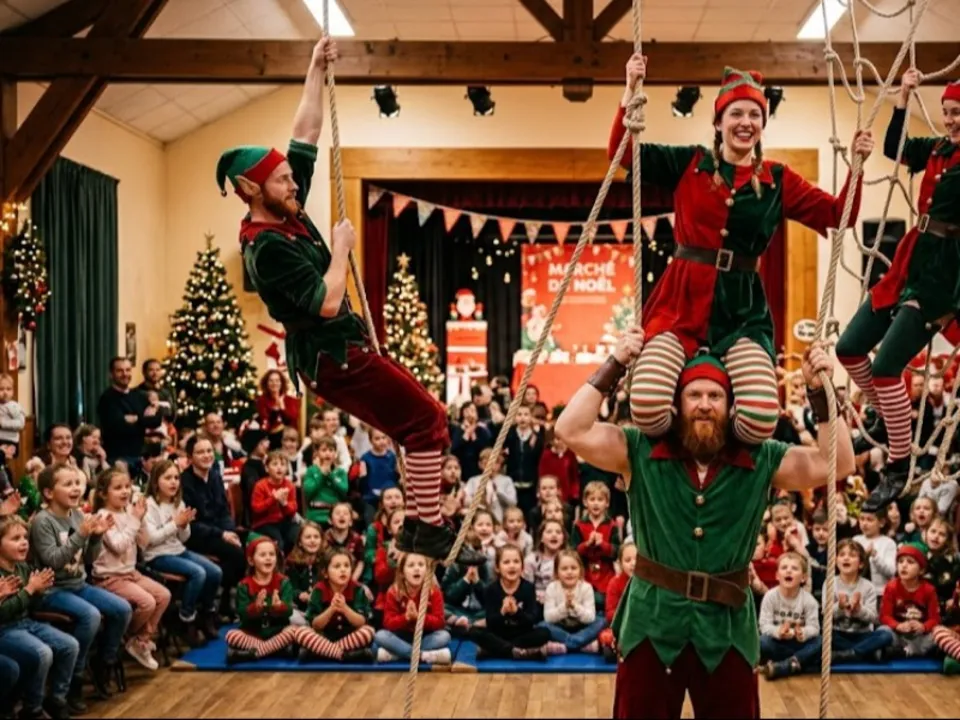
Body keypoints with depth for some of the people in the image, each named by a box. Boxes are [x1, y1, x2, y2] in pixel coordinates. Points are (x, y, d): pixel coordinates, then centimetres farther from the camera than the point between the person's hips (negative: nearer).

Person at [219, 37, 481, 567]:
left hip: (338, 351, 10)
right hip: (333, 357, -10)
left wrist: (316, 72, 7)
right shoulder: (268, 246, -22)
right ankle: (429, 528, -8)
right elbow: (327, 302, -27)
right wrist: (342, 247, -13)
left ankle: (416, 523, 18)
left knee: (419, 424, 14)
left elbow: (305, 136, 10)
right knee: (427, 419, -9)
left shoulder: (288, 215, 5)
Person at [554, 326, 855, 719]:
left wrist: (820, 392, -14)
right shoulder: (641, 451, -3)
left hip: (726, 627, 1)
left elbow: (836, 463, -5)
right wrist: (614, 366, -15)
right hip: (652, 623, -1)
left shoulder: (761, 460, 0)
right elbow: (571, 431, -13)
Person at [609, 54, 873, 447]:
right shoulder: (689, 164, 7)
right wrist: (631, 90, -4)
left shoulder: (778, 180, 10)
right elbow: (622, 153, 4)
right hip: (682, 301, -1)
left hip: (742, 309, 1)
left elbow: (837, 215, 11)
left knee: (761, 420, -23)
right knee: (648, 407, -26)